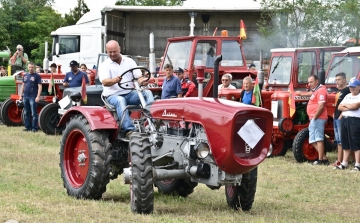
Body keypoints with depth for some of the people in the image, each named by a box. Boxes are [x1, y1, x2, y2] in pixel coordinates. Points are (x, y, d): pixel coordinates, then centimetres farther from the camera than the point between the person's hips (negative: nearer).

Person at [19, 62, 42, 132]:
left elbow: (40, 87, -9)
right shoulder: (25, 75, 14)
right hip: (25, 96, 6)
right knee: (26, 113, 11)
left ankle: (34, 128, -4)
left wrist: (38, 96, -17)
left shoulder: (37, 76, -4)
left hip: (33, 97, -6)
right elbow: (23, 86, 19)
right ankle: (28, 127, 17)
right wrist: (21, 95, 13)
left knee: (34, 113, -6)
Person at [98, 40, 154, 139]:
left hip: (130, 93, 4)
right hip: (113, 95, -4)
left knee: (147, 93, -21)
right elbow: (105, 82, -16)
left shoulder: (129, 61, 12)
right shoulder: (104, 65, 1)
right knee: (120, 100, -38)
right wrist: (115, 80, -39)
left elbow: (139, 76, 4)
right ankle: (129, 130, -49)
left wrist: (142, 81, -22)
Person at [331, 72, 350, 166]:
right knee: (338, 141, 12)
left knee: (341, 141, -9)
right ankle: (339, 160, 16)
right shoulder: (339, 91, 18)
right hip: (336, 118, 10)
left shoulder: (347, 90, -12)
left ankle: (340, 161, -10)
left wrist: (341, 115, -20)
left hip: (341, 119, -10)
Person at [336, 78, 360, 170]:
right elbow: (339, 107, 11)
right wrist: (349, 108, -8)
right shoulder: (347, 96, 18)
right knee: (346, 143, 11)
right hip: (344, 119, 7)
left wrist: (345, 105, -1)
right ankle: (344, 163, 18)